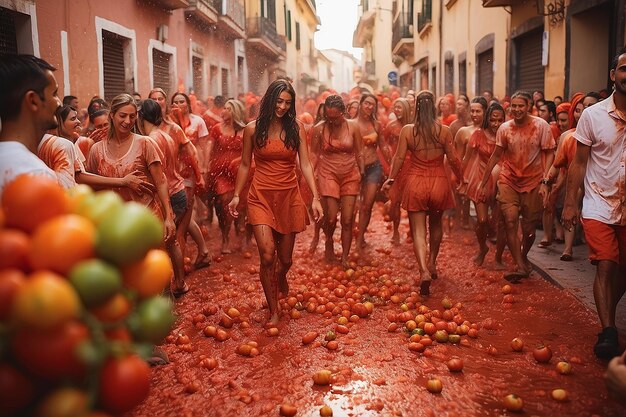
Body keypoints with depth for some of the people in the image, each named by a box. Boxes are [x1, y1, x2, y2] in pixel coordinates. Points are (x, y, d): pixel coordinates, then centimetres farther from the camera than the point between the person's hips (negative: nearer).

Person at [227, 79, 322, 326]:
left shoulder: (296, 127, 1)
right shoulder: (253, 129, 0)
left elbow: (305, 164, -2)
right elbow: (244, 164, 8)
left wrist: (315, 197, -10)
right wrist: (236, 195, 5)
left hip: (289, 197, 2)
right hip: (261, 196, -1)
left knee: (285, 258, 9)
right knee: (267, 256, -13)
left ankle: (280, 279, 48)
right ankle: (273, 312, 5)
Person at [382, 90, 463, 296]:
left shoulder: (407, 130, -6)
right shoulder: (444, 130, -5)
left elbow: (399, 158, -4)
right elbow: (453, 159, -1)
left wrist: (391, 179, 10)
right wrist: (461, 177, 16)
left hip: (415, 183, -1)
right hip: (439, 182, 1)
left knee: (418, 230, 2)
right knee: (436, 223, 25)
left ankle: (424, 270, -16)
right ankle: (432, 263, 34)